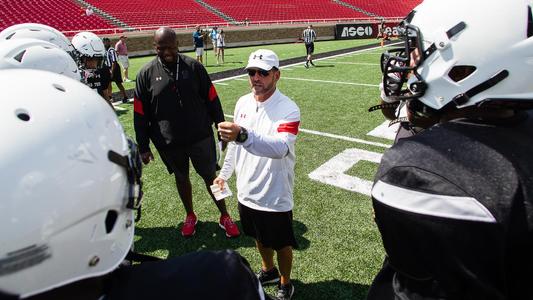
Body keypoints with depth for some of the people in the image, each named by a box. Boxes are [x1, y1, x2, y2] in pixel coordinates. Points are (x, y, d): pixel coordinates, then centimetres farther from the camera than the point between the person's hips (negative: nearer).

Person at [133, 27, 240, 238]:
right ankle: (190, 216, 40)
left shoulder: (193, 67, -4)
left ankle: (224, 216, 27)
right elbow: (140, 114, 0)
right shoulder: (146, 74, -3)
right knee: (181, 178, 17)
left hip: (200, 136, -1)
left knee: (211, 176, 9)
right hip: (169, 142, 1)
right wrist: (143, 147, 1)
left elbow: (211, 100, 2)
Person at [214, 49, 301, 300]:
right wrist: (225, 173, 19)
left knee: (281, 243, 15)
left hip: (275, 196, -6)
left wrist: (243, 135, -53)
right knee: (260, 237, 26)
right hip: (247, 191, 6)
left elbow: (280, 148, -39)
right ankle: (267, 270, 53)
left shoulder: (288, 109, -21)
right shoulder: (243, 103, -1)